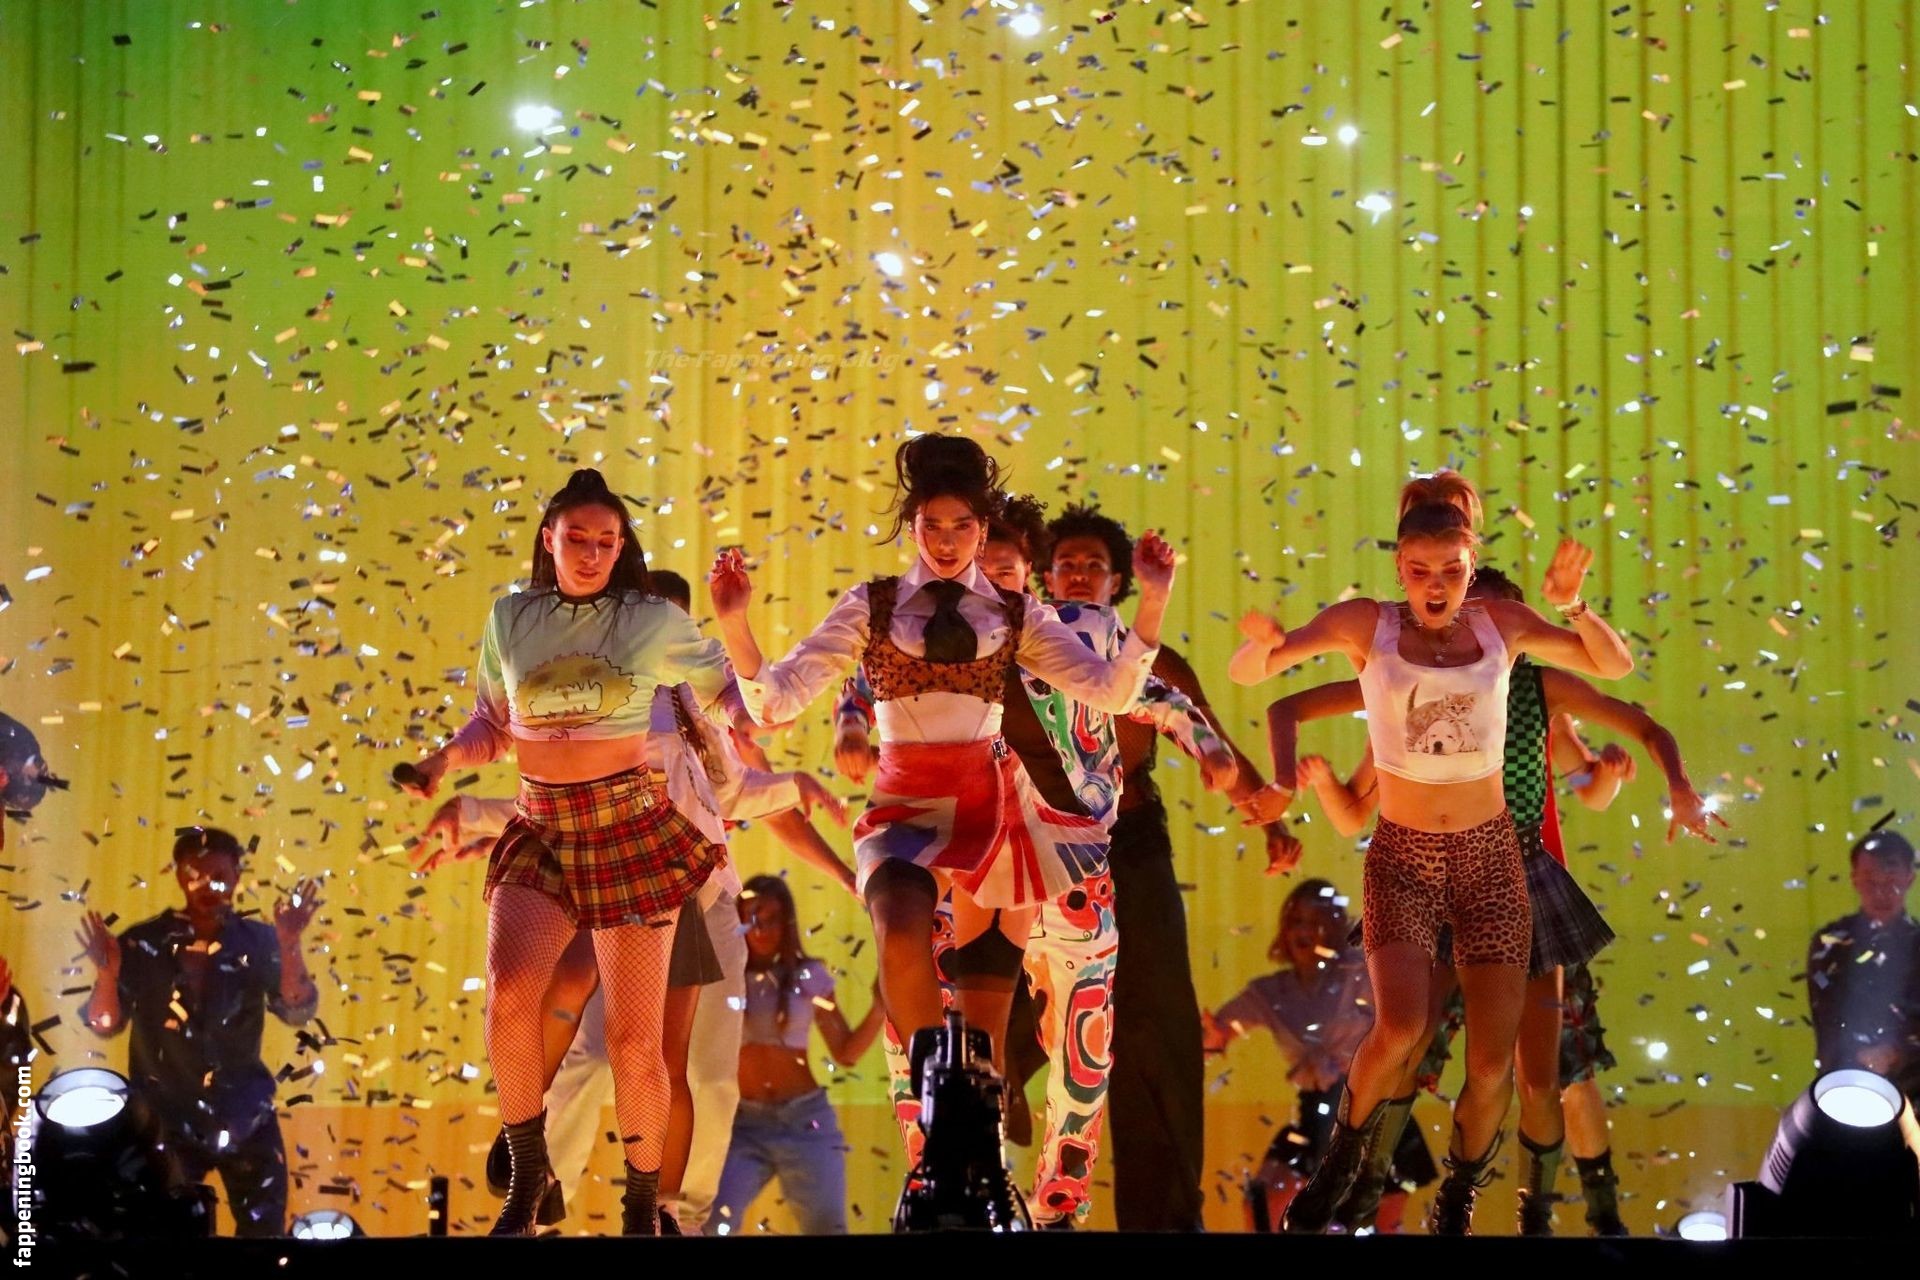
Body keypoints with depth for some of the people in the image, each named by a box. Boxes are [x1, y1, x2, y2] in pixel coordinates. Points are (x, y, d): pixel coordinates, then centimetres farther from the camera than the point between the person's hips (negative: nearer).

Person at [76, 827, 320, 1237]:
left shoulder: (259, 942, -2)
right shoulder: (143, 943, -6)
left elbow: (297, 1012, -13)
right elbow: (106, 1025, -7)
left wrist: (290, 947, -27)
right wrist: (107, 974, -27)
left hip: (245, 1117, 1)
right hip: (164, 1118, -1)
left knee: (264, 1229, 6)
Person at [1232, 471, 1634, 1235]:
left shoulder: (1501, 625, 1)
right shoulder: (1366, 624, -6)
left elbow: (1616, 667, 3)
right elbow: (1246, 674, -12)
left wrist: (1572, 605, -15)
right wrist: (1262, 645, -36)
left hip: (1489, 856, 2)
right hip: (1402, 857, -2)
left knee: (1492, 1065, -2)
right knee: (1401, 1030, -26)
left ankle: (1456, 1207, 25)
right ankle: (1344, 1156, 5)